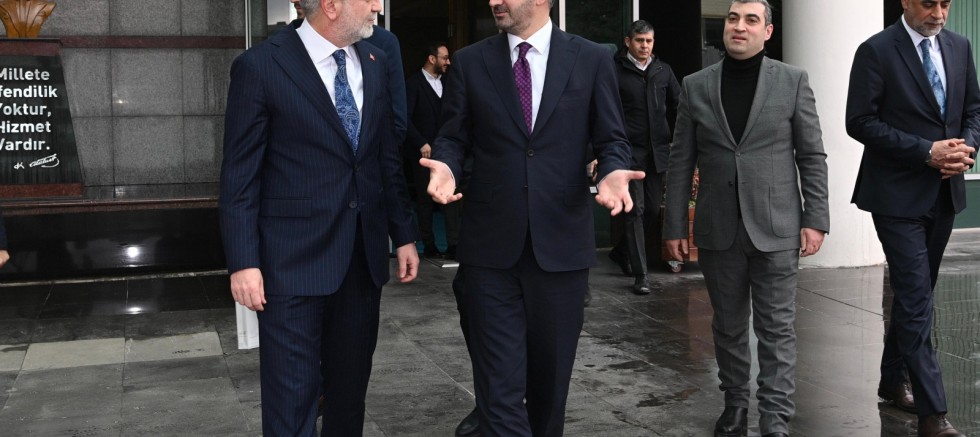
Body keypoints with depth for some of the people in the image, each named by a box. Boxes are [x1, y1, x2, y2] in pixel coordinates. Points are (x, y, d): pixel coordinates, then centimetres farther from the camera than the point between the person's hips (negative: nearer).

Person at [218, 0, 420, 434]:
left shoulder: (374, 62, 8)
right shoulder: (260, 66, -9)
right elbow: (239, 176, -9)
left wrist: (404, 234, 12)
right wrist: (243, 262, -13)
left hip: (364, 255, 6)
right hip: (294, 260, -5)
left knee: (351, 385, 16)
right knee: (292, 395, 2)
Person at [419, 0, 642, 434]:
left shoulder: (592, 59, 3)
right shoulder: (469, 62, 5)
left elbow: (611, 139, 4)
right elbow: (453, 137, 7)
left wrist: (613, 172, -17)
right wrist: (444, 166, -15)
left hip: (561, 241, 1)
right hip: (491, 243, 0)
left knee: (552, 372, 16)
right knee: (499, 382, -1)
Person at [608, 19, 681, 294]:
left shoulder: (663, 71, 12)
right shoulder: (615, 72, -2)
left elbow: (679, 106, 18)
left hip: (659, 152, 5)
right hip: (630, 150, -5)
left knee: (653, 210, 7)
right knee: (635, 211, -5)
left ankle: (622, 251, 30)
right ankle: (640, 275, -1)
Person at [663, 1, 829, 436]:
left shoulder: (792, 81, 2)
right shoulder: (696, 86, 5)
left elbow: (812, 156, 2)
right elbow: (680, 162, 5)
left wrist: (816, 218, -4)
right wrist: (675, 226, 2)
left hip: (776, 228, -2)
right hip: (718, 231, 2)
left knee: (776, 328, 2)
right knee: (728, 326, 13)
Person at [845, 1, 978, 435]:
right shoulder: (877, 51, -9)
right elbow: (860, 122, -13)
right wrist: (925, 151, -18)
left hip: (943, 192, 6)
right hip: (898, 193, -6)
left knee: (914, 295, 17)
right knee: (916, 299, -8)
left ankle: (894, 380, 32)